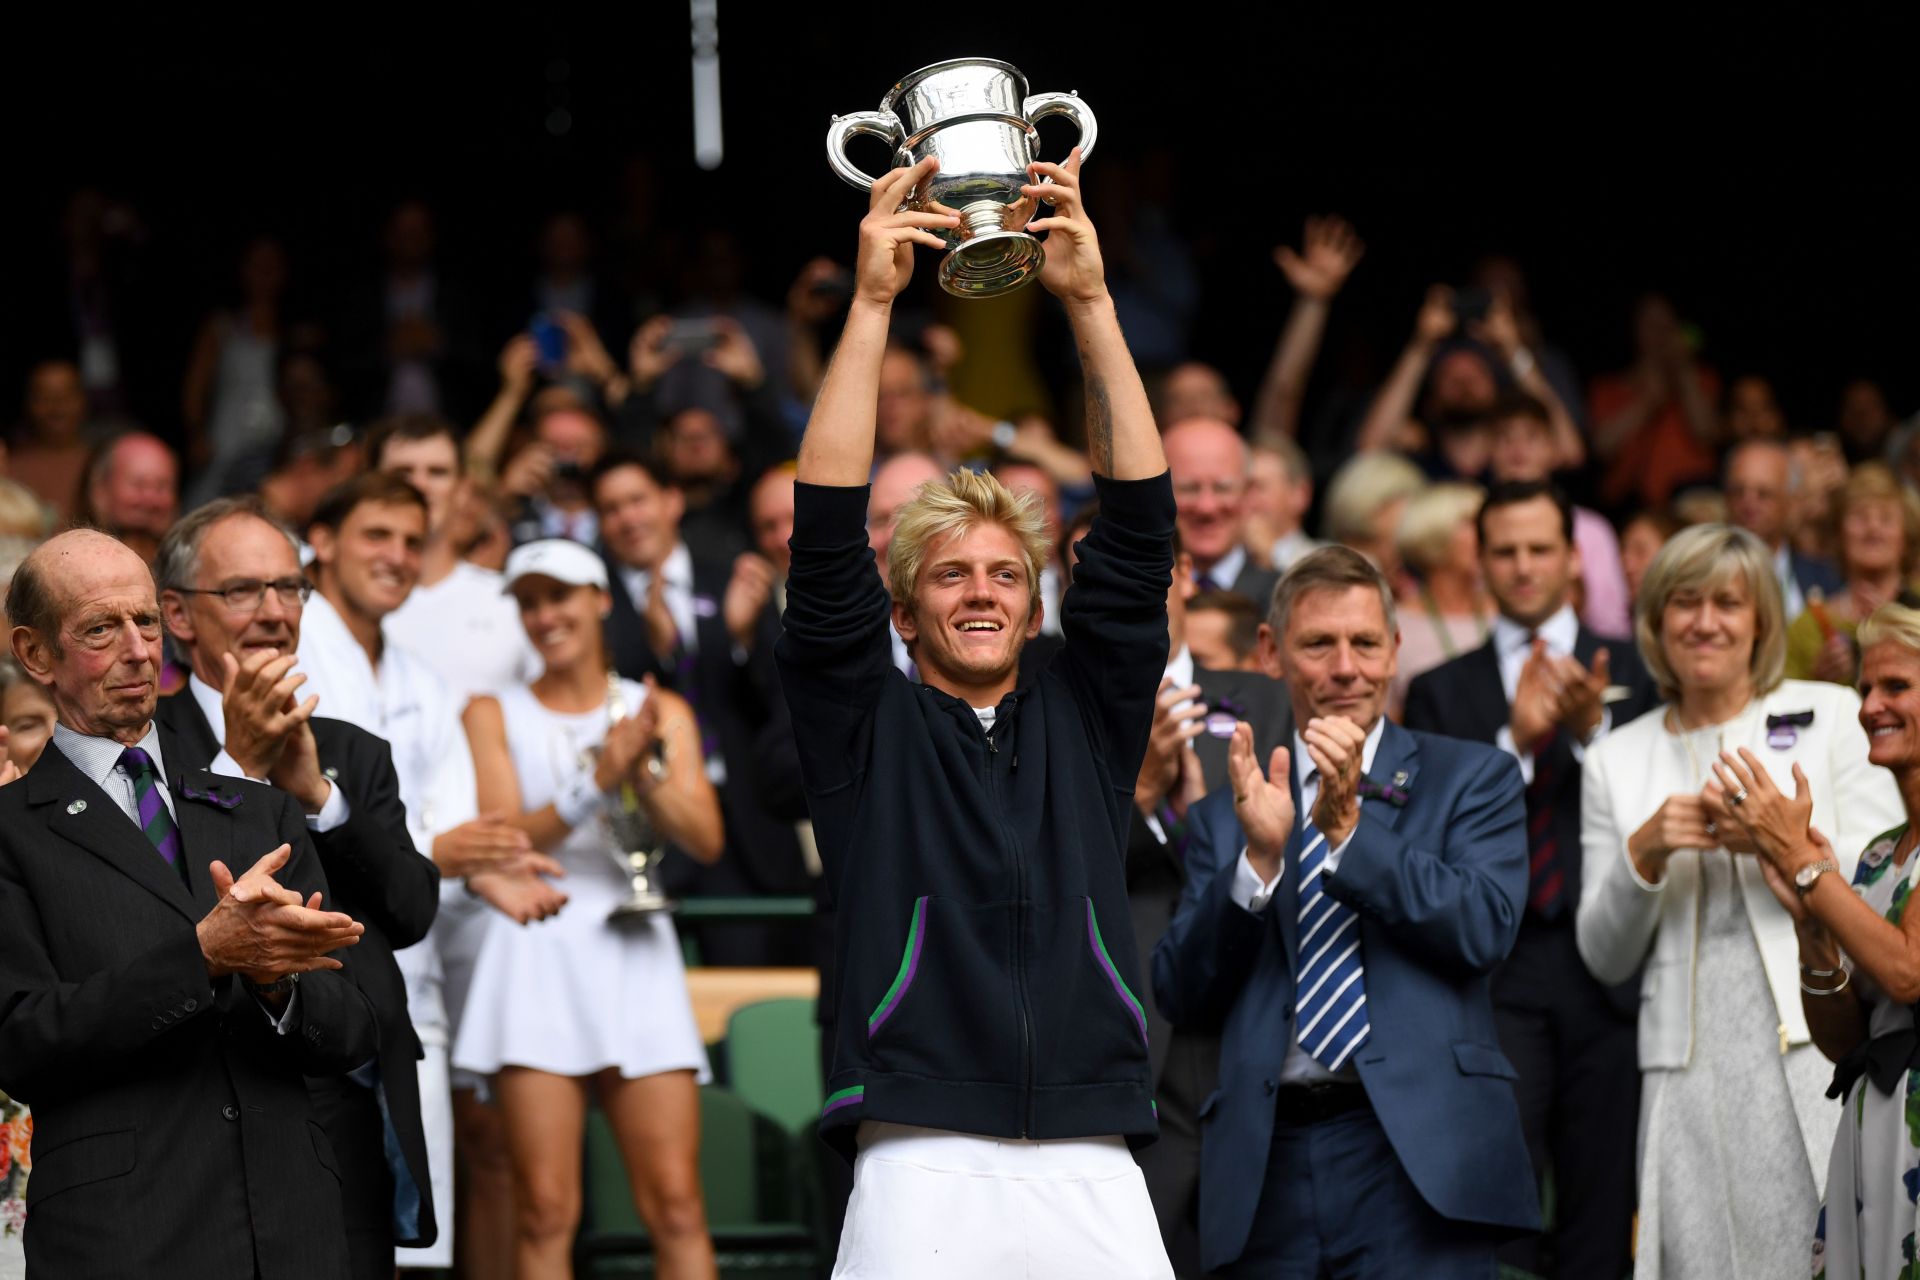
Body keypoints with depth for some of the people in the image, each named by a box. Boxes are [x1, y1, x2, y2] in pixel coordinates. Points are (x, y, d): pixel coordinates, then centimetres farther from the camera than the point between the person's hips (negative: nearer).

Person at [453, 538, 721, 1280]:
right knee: (545, 1213, -7)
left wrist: (646, 772, -15)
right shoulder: (494, 715, 10)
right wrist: (597, 781, -15)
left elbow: (704, 838, 3)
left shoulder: (660, 713, 14)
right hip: (539, 960, -1)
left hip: (637, 959, 1)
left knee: (676, 1205, -8)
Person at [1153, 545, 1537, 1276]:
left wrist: (1349, 826, -11)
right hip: (1268, 1164, 2)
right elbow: (1182, 997, 7)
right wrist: (1259, 857, -6)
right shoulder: (1224, 814, 16)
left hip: (1416, 1157, -2)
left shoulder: (1471, 778, 11)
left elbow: (1485, 931, -4)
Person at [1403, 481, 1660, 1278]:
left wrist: (1592, 729, -15)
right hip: (1494, 970, -1)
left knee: (1603, 1209, 1)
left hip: (1606, 966, 1)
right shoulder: (1442, 692, 12)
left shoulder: (1631, 673, 12)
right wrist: (1513, 738, -12)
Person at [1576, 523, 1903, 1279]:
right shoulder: (1617, 762, 14)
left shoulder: (1832, 716, 9)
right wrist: (1643, 854, -6)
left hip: (1819, 1048, -2)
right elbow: (1604, 957, 11)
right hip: (1689, 1068, 2)